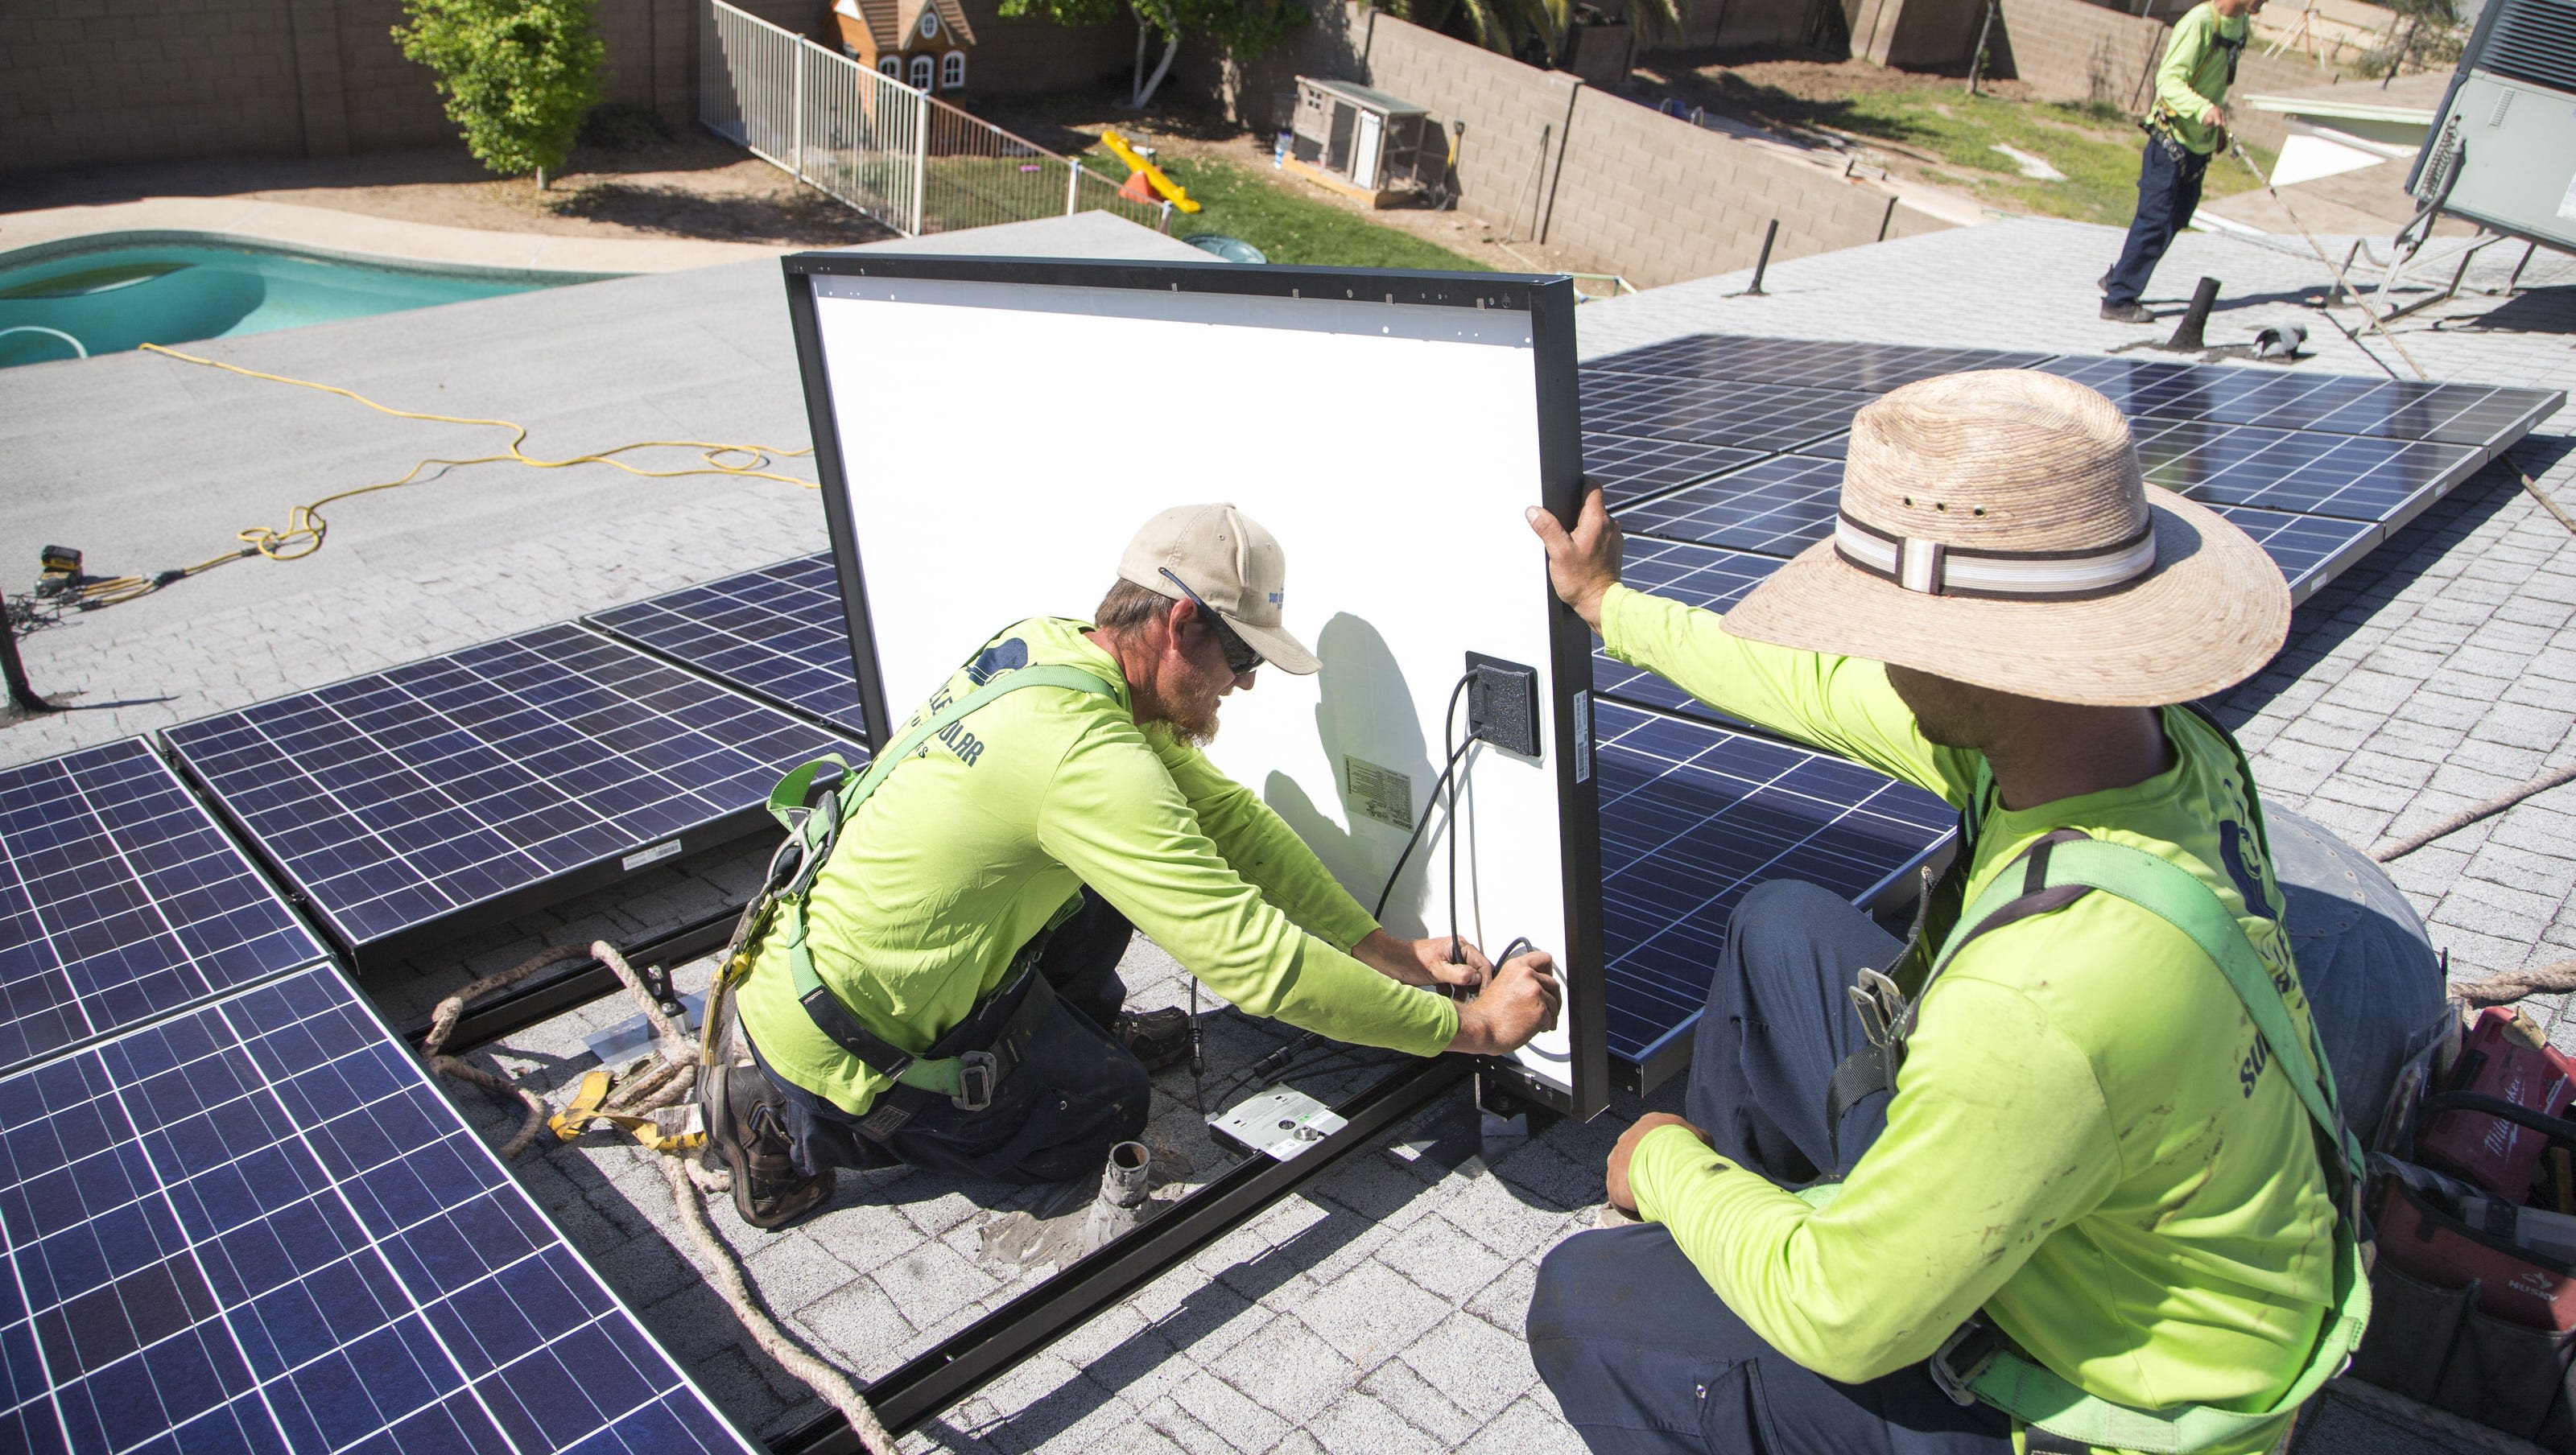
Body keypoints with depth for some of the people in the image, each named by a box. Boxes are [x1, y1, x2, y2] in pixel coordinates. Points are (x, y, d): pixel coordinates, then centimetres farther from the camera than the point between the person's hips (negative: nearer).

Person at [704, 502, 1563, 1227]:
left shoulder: (1053, 646, -3)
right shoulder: (1089, 756, -33)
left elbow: (1224, 810, 1)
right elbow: (1257, 962, -33)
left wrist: (1383, 948, -2)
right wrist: (1470, 1028, -22)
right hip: (836, 1042, -8)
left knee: (1111, 858, 3)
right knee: (1107, 1108, 10)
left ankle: (1083, 1026, 24)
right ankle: (798, 1125, 7)